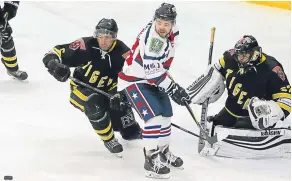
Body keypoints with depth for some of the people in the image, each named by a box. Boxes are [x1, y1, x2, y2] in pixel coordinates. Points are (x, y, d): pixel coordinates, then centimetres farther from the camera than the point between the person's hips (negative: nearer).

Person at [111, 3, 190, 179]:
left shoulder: (172, 32, -4)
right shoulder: (151, 39, -31)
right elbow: (153, 71, -32)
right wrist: (173, 88, -31)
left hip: (154, 78, 9)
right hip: (134, 80, -9)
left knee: (166, 114, 15)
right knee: (154, 116, -20)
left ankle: (163, 151, 35)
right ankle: (152, 159, -12)